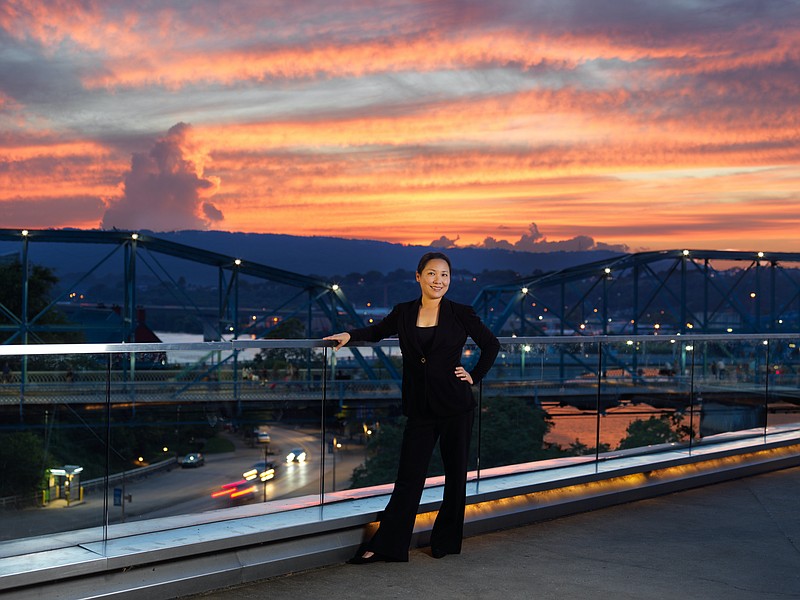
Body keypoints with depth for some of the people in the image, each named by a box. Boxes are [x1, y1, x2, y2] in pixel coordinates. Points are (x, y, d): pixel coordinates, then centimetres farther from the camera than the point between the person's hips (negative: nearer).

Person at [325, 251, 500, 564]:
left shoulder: (461, 314, -4)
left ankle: (446, 542, 24)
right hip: (420, 409, 1)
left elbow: (491, 345, 8)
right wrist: (349, 335, 4)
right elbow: (377, 331, 20)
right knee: (409, 477, 2)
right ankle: (385, 546, 7)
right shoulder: (404, 313, 3)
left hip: (455, 408, -1)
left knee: (455, 474, 10)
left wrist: (475, 376, 2)